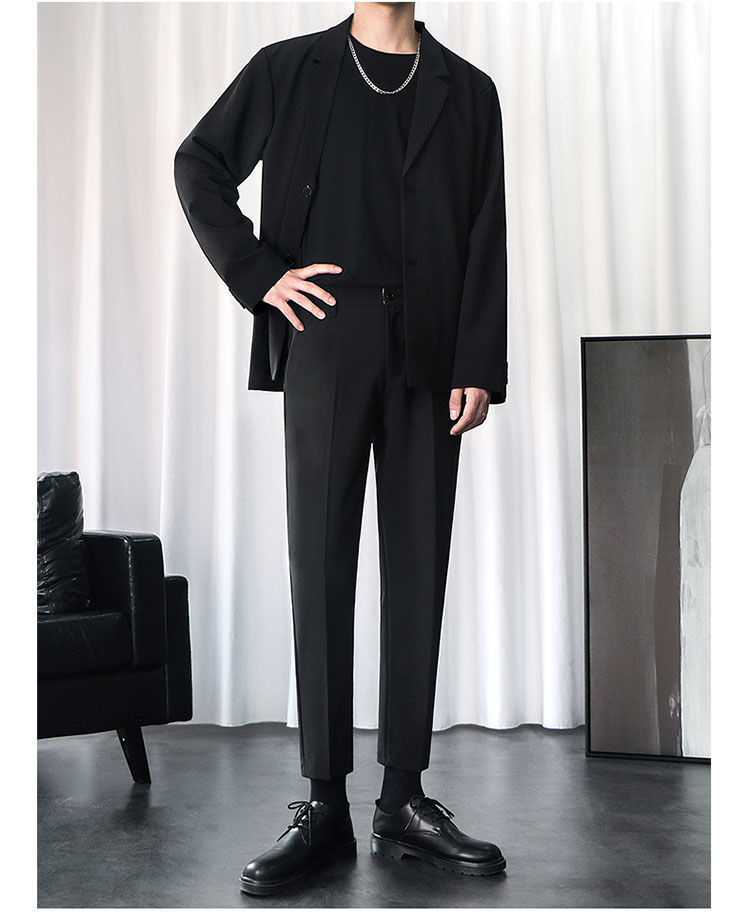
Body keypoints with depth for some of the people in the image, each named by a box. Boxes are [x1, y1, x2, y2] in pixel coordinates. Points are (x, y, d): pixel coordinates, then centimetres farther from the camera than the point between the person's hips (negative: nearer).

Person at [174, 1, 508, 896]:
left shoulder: (467, 91, 13)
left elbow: (487, 241, 7)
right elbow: (199, 166, 12)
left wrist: (478, 366, -3)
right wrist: (257, 273, -1)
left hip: (429, 350, 2)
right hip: (326, 332, -1)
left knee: (419, 567, 2)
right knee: (321, 564, -3)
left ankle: (404, 796, 10)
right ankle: (324, 803, 3)